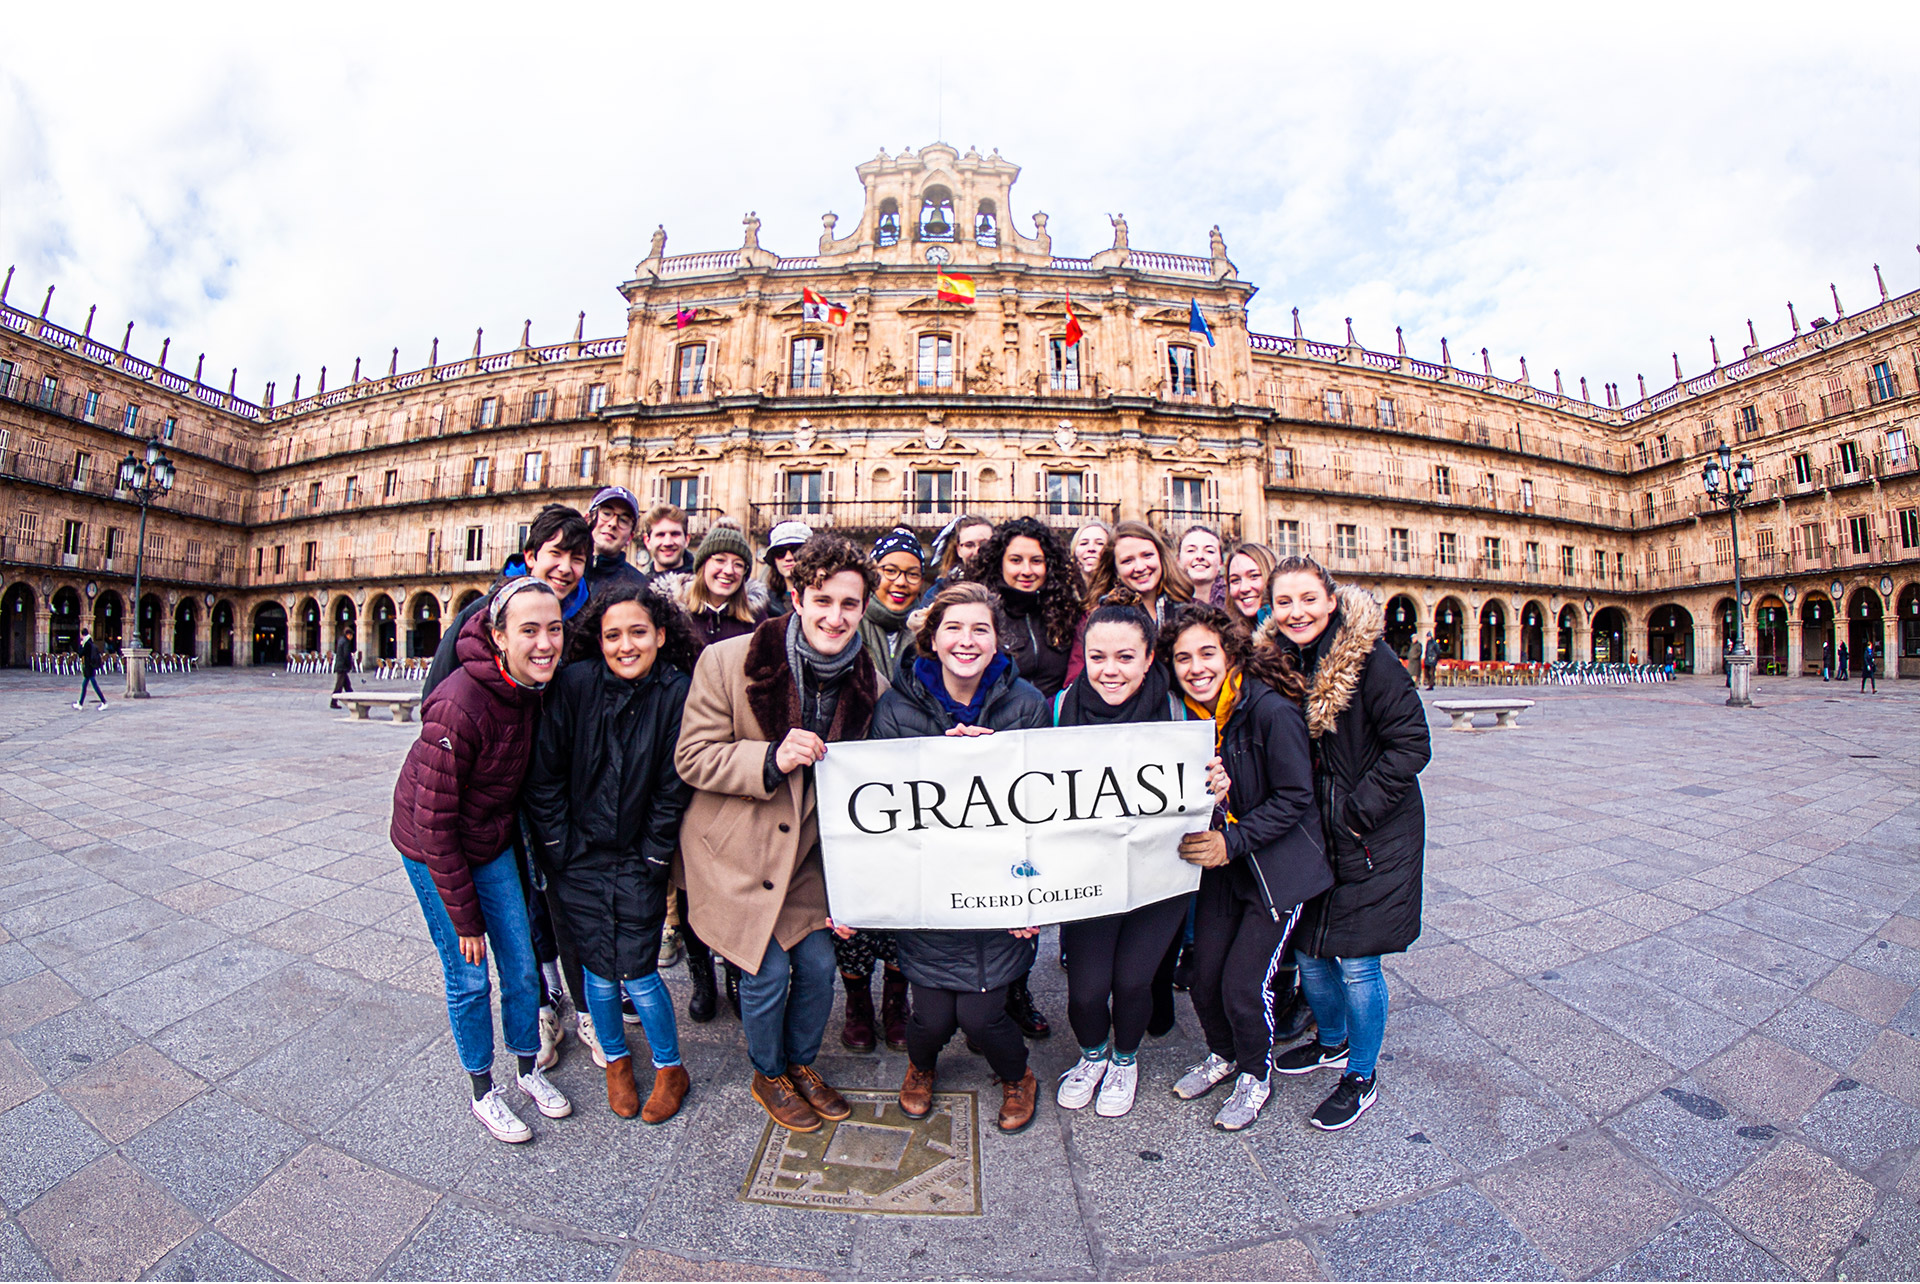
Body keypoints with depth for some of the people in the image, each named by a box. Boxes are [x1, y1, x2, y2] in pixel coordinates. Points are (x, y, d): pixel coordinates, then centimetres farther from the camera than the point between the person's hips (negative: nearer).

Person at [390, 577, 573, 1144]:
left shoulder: (532, 690, -12)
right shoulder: (458, 707, -32)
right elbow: (433, 822, -23)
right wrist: (464, 916, -15)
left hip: (492, 842, 5)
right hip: (434, 851, -5)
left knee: (522, 965, 12)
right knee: (469, 979, 7)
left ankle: (528, 1070, 34)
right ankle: (483, 1092, 31)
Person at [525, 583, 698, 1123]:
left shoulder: (676, 694, -12)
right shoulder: (575, 683, -10)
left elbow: (672, 789, -6)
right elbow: (544, 776, -3)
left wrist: (652, 858, -5)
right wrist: (559, 849, -2)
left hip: (638, 861, -1)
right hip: (578, 858, 1)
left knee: (638, 972, 0)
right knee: (599, 971, 9)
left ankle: (670, 1070, 26)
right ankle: (616, 1062, 37)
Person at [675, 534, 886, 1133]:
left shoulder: (870, 681, -6)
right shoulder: (728, 661, -17)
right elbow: (692, 757, -12)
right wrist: (771, 759, -29)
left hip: (811, 851, 4)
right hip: (738, 850, -3)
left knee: (818, 963, 9)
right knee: (767, 973, 3)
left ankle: (802, 1063, 42)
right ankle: (768, 1074, 37)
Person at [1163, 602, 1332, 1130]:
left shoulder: (1270, 709, -22)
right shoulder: (1187, 712, -3)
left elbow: (1295, 798, -17)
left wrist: (1231, 841, -24)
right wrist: (1197, 836, -12)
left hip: (1279, 865, -5)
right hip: (1223, 863, 5)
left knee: (1244, 984, -4)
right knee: (1203, 978, 5)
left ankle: (1255, 1076, 27)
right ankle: (1222, 1055, 36)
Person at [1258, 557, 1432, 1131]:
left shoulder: (1368, 658, -16)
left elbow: (1411, 745, -16)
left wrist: (1359, 810, -16)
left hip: (1373, 838, -5)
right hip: (1312, 836, 6)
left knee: (1356, 962, 3)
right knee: (1308, 953, 15)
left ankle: (1361, 1077, 27)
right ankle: (1332, 1042, 42)